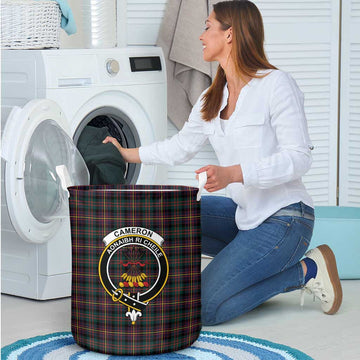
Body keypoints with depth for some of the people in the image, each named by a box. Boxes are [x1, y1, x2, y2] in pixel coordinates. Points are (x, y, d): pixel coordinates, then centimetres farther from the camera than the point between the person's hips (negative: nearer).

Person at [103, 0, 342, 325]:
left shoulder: (277, 85, -12)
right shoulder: (211, 100, 12)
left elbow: (298, 158, -18)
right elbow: (180, 146, 26)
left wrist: (233, 173, -27)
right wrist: (128, 154, 29)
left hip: (284, 217, -8)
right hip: (242, 214, 8)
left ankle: (304, 271, -2)